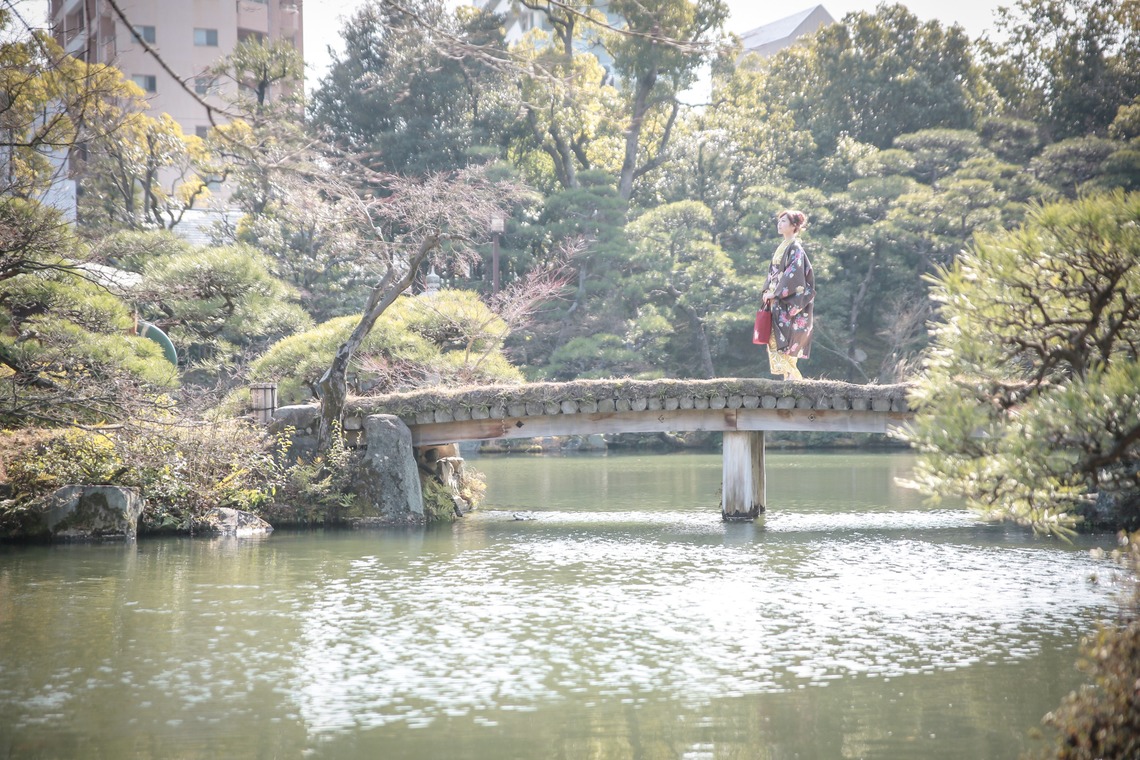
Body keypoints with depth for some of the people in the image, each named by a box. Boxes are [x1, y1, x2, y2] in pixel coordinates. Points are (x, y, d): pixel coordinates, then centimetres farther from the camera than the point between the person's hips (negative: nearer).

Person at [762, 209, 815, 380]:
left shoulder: (795, 248, -9)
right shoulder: (781, 247, 17)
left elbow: (793, 274, -17)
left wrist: (776, 293, -17)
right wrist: (767, 291, 5)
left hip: (789, 301, -9)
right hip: (777, 300, 9)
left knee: (784, 340, -12)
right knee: (775, 340, 4)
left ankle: (793, 375, -7)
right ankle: (789, 375, 6)